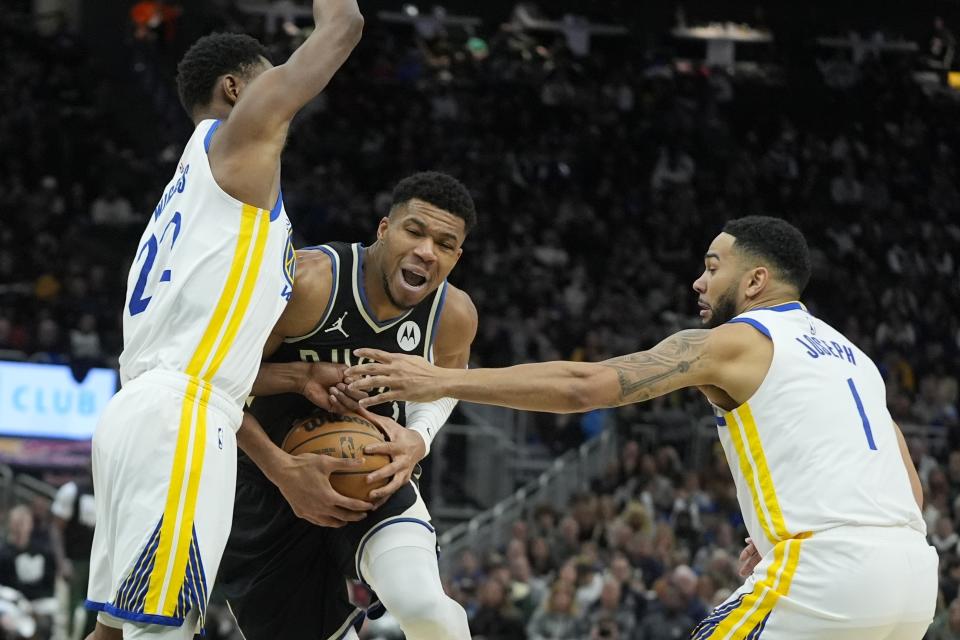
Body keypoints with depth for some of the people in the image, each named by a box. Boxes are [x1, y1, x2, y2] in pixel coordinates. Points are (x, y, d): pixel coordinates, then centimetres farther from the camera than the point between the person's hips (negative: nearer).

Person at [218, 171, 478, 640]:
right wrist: (284, 473, -27)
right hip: (268, 481, -1)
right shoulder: (306, 283, -27)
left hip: (374, 478, 1)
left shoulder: (454, 315, -14)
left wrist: (420, 437, -11)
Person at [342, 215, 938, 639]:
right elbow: (910, 489, 25)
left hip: (831, 568, -8)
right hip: (914, 573, 8)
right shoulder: (850, 356, 27)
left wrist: (443, 380, -5)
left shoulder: (733, 342, 3)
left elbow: (586, 385, -6)